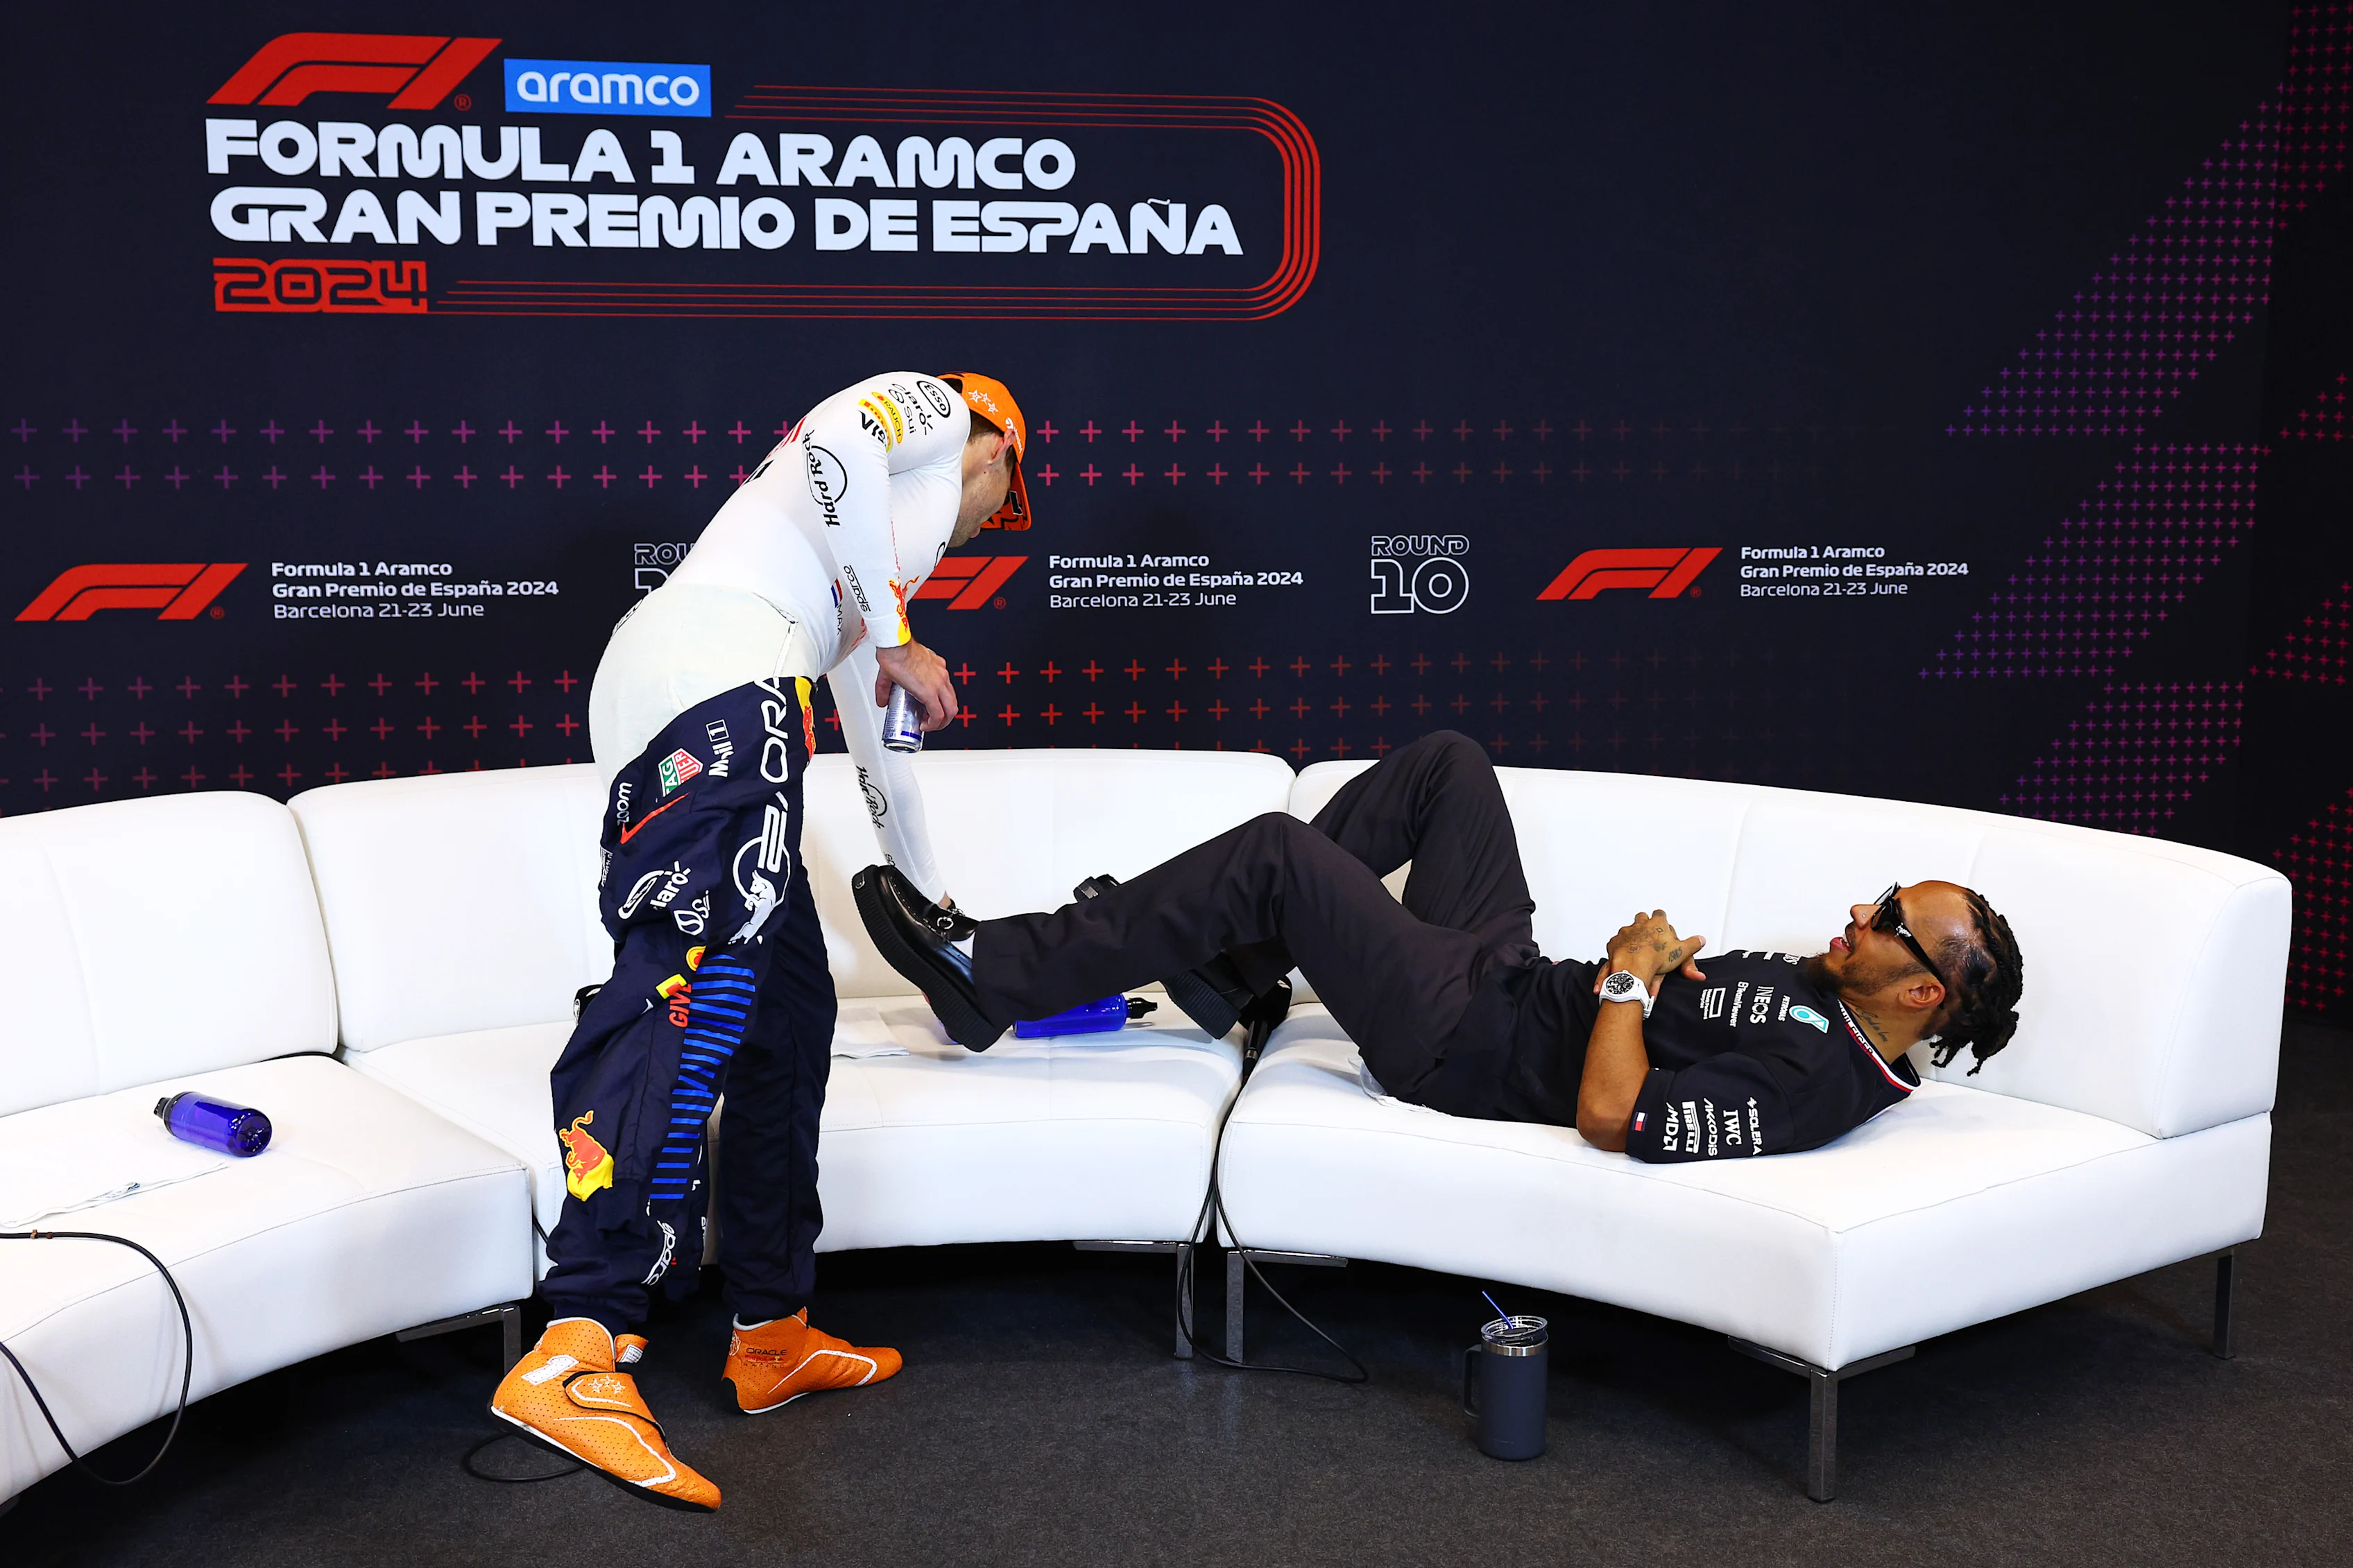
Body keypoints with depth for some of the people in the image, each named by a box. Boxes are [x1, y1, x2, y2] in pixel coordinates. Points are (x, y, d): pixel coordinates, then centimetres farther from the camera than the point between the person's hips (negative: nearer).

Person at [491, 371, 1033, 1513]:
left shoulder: (893, 557, 39)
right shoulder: (930, 408, 17)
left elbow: (877, 738, 44)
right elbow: (830, 449, -7)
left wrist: (932, 899, 53)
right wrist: (891, 639, -4)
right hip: (717, 668, -10)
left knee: (788, 1012, 11)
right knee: (702, 975, -22)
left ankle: (772, 1334, 17)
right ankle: (576, 1356, -32)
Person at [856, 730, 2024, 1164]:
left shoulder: (1815, 1077, -25)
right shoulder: (1818, 986, 3)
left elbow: (1612, 1117, -33)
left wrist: (1629, 978, -21)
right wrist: (1653, 954, -1)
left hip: (1471, 1047, -9)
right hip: (1514, 979, 10)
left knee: (1275, 853, -17)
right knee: (1447, 763, 12)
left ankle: (993, 977, -4)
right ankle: (1245, 962, 20)